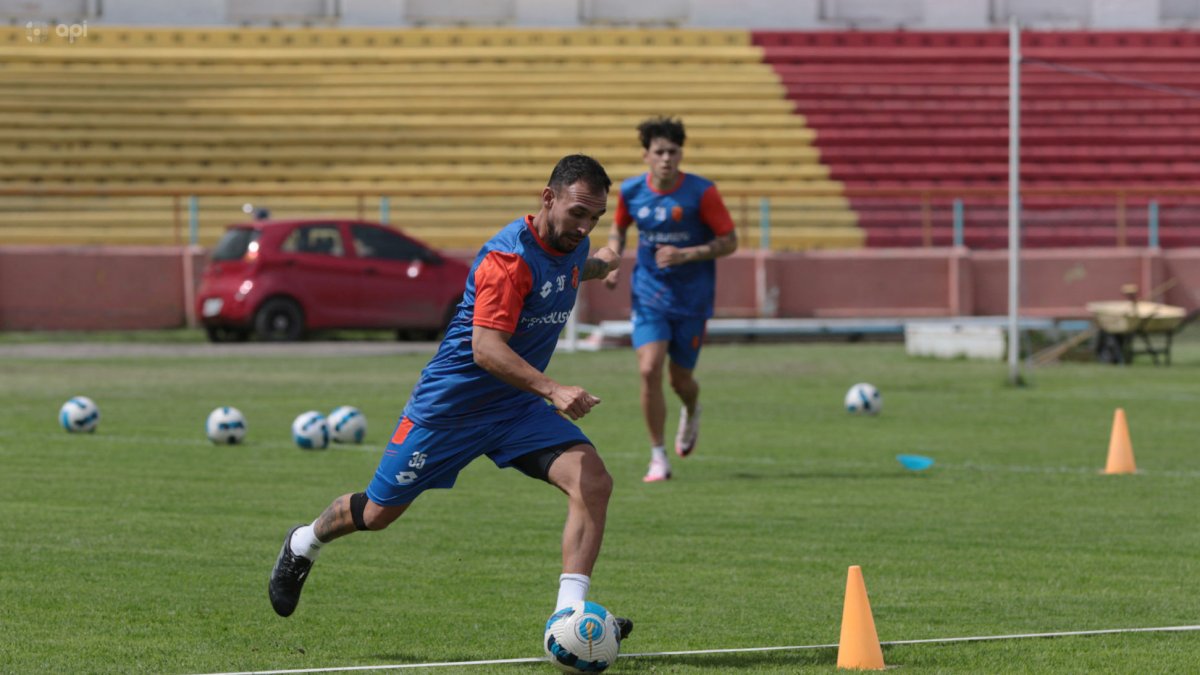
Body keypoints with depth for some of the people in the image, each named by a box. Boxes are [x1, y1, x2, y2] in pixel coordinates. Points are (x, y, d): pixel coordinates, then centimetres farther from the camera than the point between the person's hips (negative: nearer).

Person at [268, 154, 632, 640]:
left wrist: (599, 267, 23)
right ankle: (304, 544, 42)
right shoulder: (509, 256, -27)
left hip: (518, 408, 6)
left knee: (593, 482, -19)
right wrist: (552, 390, -45)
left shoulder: (573, 246, -1)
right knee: (378, 513, 10)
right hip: (451, 403, -6)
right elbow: (485, 348, -37)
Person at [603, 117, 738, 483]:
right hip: (648, 295, 1)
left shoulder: (701, 192, -14)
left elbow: (729, 241, -10)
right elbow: (619, 227, 17)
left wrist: (685, 254, -23)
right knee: (649, 370, -16)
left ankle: (691, 412, 47)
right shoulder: (631, 191, -4)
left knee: (680, 379, 7)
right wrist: (613, 261, -2)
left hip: (691, 298, -1)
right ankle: (658, 457, -4)